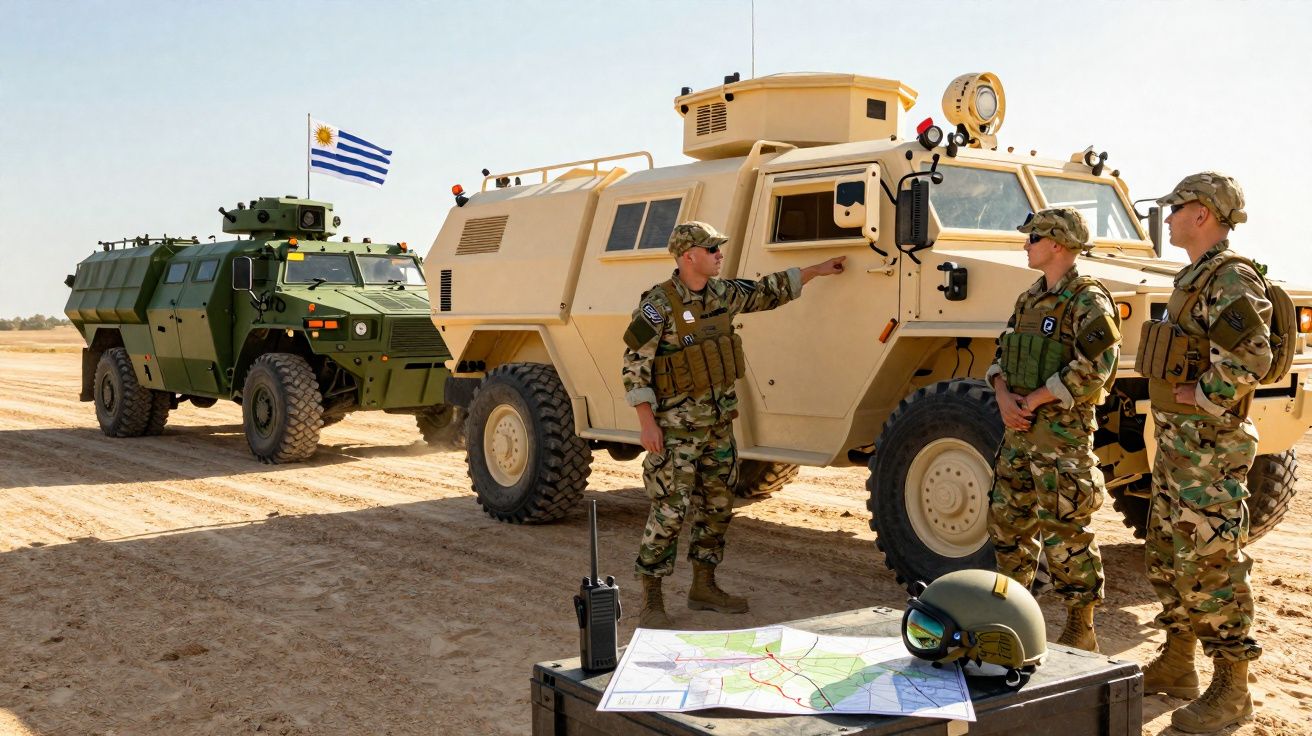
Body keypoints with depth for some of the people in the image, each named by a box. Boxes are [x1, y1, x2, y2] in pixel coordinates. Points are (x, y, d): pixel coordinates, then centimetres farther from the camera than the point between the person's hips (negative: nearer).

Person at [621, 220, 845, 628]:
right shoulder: (658, 305, -16)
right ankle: (651, 602, 3)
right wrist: (647, 422, -19)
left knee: (717, 505, 13)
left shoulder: (722, 293, 5)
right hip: (677, 426, -8)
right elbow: (635, 365, -15)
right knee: (669, 511, -7)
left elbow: (766, 292, 22)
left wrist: (816, 270, 25)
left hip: (719, 422, 8)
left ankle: (704, 587, 27)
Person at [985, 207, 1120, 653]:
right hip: (1019, 430, 9)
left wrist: (1034, 399, -17)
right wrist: (1003, 395, -2)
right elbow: (1002, 356, 18)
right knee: (1007, 522, 13)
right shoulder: (1030, 299, 15)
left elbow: (1095, 368, -21)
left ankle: (1081, 631, 8)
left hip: (1063, 434, -9)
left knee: (1065, 533, -4)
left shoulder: (1087, 300, -12)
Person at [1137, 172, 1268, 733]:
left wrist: (1205, 397, -19)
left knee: (1211, 564, -4)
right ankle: (1176, 666, 29)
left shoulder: (1231, 279, -16)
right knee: (1168, 557, 17)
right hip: (1176, 441, 11)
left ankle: (1230, 690, 6)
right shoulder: (1193, 279, 16)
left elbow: (1251, 356, -29)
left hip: (1210, 447, -11)